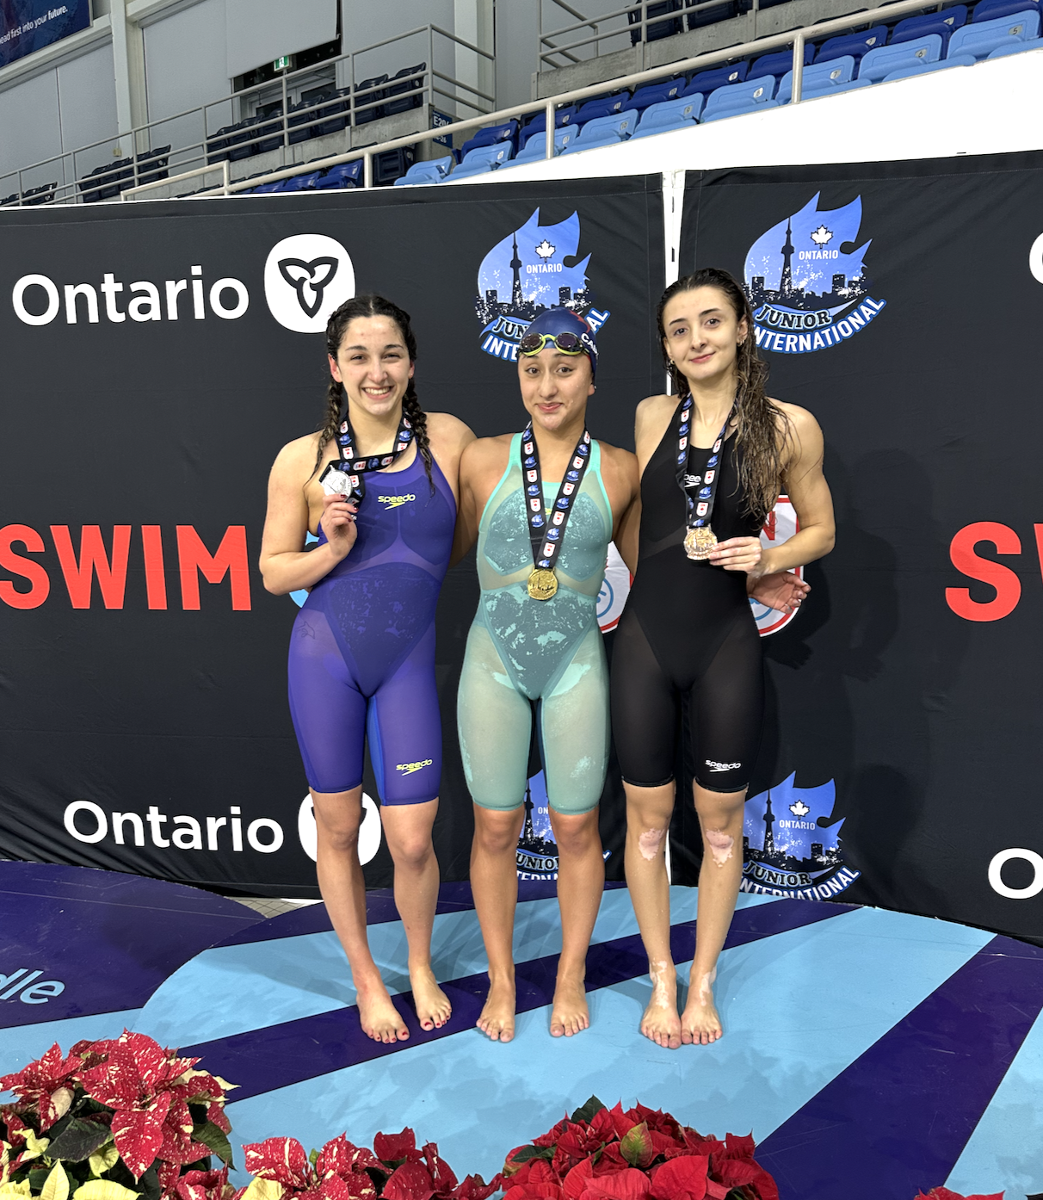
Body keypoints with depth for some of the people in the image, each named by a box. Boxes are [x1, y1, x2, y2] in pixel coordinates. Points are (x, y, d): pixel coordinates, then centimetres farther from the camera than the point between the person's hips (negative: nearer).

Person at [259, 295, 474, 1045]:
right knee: (338, 827, 12)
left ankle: (421, 968, 35)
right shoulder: (304, 461, -4)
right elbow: (273, 573, 2)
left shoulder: (450, 440, -3)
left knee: (412, 839, 2)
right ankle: (366, 977, 37)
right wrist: (335, 546, -14)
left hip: (408, 660, 0)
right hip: (326, 657, 0)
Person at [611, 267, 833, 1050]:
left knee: (720, 821, 11)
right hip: (646, 640, 2)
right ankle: (662, 980, 31)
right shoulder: (650, 417, 2)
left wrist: (768, 559, -11)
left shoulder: (789, 427, -4)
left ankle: (703, 982, 32)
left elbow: (820, 529, 7)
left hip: (726, 646, -1)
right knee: (649, 817, 10)